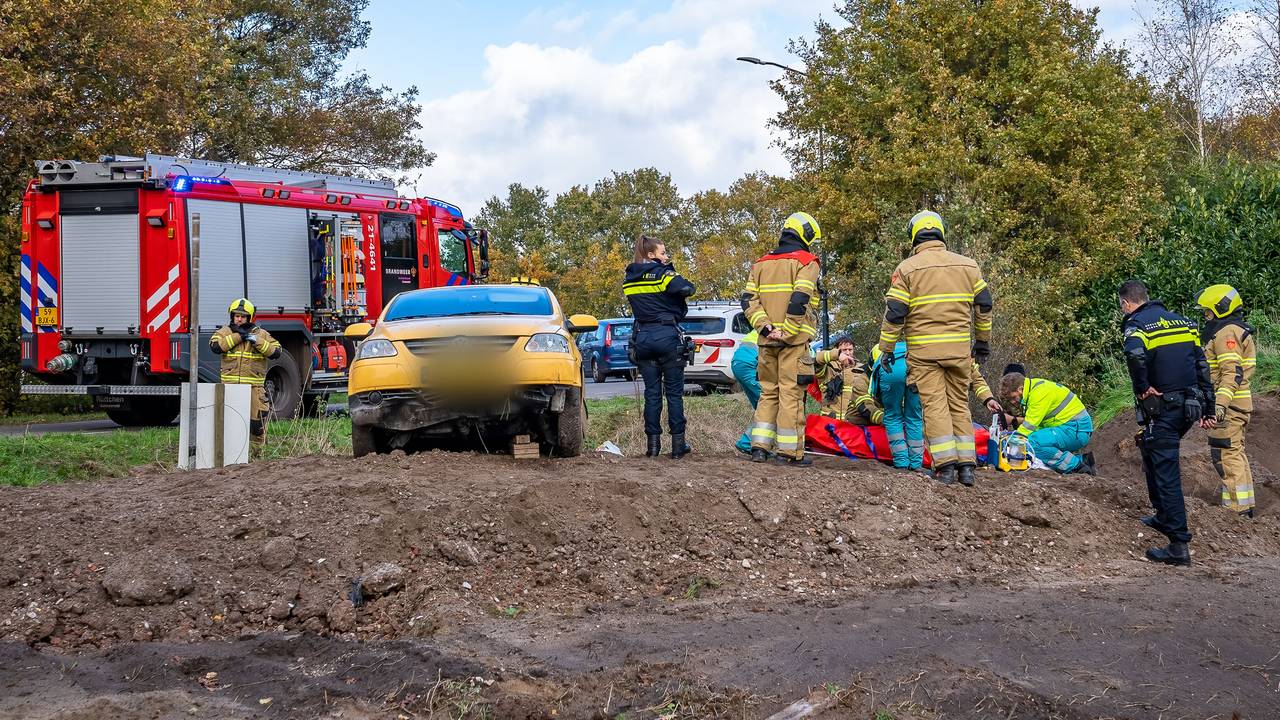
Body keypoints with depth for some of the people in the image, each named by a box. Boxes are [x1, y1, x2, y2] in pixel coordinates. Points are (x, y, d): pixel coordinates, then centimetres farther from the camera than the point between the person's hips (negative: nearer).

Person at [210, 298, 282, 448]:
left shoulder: (261, 334, 9)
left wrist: (257, 341, -12)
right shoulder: (225, 332, 8)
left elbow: (275, 352, -2)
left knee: (257, 419, 1)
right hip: (230, 384, 0)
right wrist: (237, 336, -10)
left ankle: (259, 448, 13)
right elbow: (215, 346, -11)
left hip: (254, 386, 0)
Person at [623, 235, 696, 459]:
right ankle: (678, 444, 3)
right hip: (667, 335, -5)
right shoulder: (662, 274, -10)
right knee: (674, 392, 3)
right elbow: (687, 289, -22)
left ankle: (653, 443, 6)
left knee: (651, 392, 8)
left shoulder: (629, 280, 10)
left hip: (643, 337, 5)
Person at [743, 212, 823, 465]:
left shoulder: (761, 264, 16)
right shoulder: (807, 262, -4)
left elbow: (749, 300, 5)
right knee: (791, 393, -2)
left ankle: (760, 447, 9)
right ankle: (790, 451, 0)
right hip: (794, 340, -5)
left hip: (767, 340, 6)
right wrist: (787, 333, -14)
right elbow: (799, 301, -17)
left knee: (768, 392, 13)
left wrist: (765, 327, -3)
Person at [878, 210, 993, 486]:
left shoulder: (906, 268, -2)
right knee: (959, 404, 11)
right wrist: (983, 343, 22)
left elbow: (894, 312, -5)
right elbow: (984, 305, 12)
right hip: (960, 348, 3)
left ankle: (945, 466, -7)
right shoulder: (968, 265, 9)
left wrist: (886, 349, 3)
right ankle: (966, 466, 8)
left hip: (923, 349, -3)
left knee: (934, 404, -1)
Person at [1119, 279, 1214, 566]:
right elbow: (1202, 366, 14)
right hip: (1189, 407, 8)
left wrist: (1142, 388, -18)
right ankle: (1164, 517, 36)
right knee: (1154, 458, 28)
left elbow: (1135, 353, -33)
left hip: (1162, 410, -8)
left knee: (1166, 475, -5)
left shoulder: (1137, 324, -8)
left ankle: (1179, 546, -6)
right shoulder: (1182, 321, 14)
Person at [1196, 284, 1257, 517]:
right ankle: (1245, 506, 22)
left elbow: (1232, 372, -23)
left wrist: (1221, 402, -31)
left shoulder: (1227, 333, -13)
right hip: (1240, 403, 11)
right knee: (1235, 453, 16)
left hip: (1228, 404, -11)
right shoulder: (1237, 331, 21)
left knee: (1226, 455, -10)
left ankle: (1238, 508, -11)